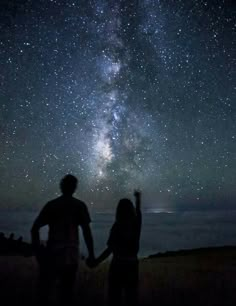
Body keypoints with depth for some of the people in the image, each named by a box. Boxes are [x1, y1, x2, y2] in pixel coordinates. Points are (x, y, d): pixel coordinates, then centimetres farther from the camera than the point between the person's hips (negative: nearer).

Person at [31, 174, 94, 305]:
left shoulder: (51, 204, 3)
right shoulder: (79, 205, -2)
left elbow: (35, 228, 1)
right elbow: (86, 231, -7)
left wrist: (37, 249, 11)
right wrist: (91, 254, -2)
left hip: (51, 254, 1)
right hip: (70, 255, -1)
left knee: (45, 289, 15)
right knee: (66, 292, 10)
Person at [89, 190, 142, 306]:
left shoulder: (117, 226, -12)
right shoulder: (136, 224, -1)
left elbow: (110, 249, -16)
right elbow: (138, 212, 21)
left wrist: (96, 262, -9)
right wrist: (138, 199, 40)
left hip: (117, 265, -3)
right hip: (132, 265, 4)